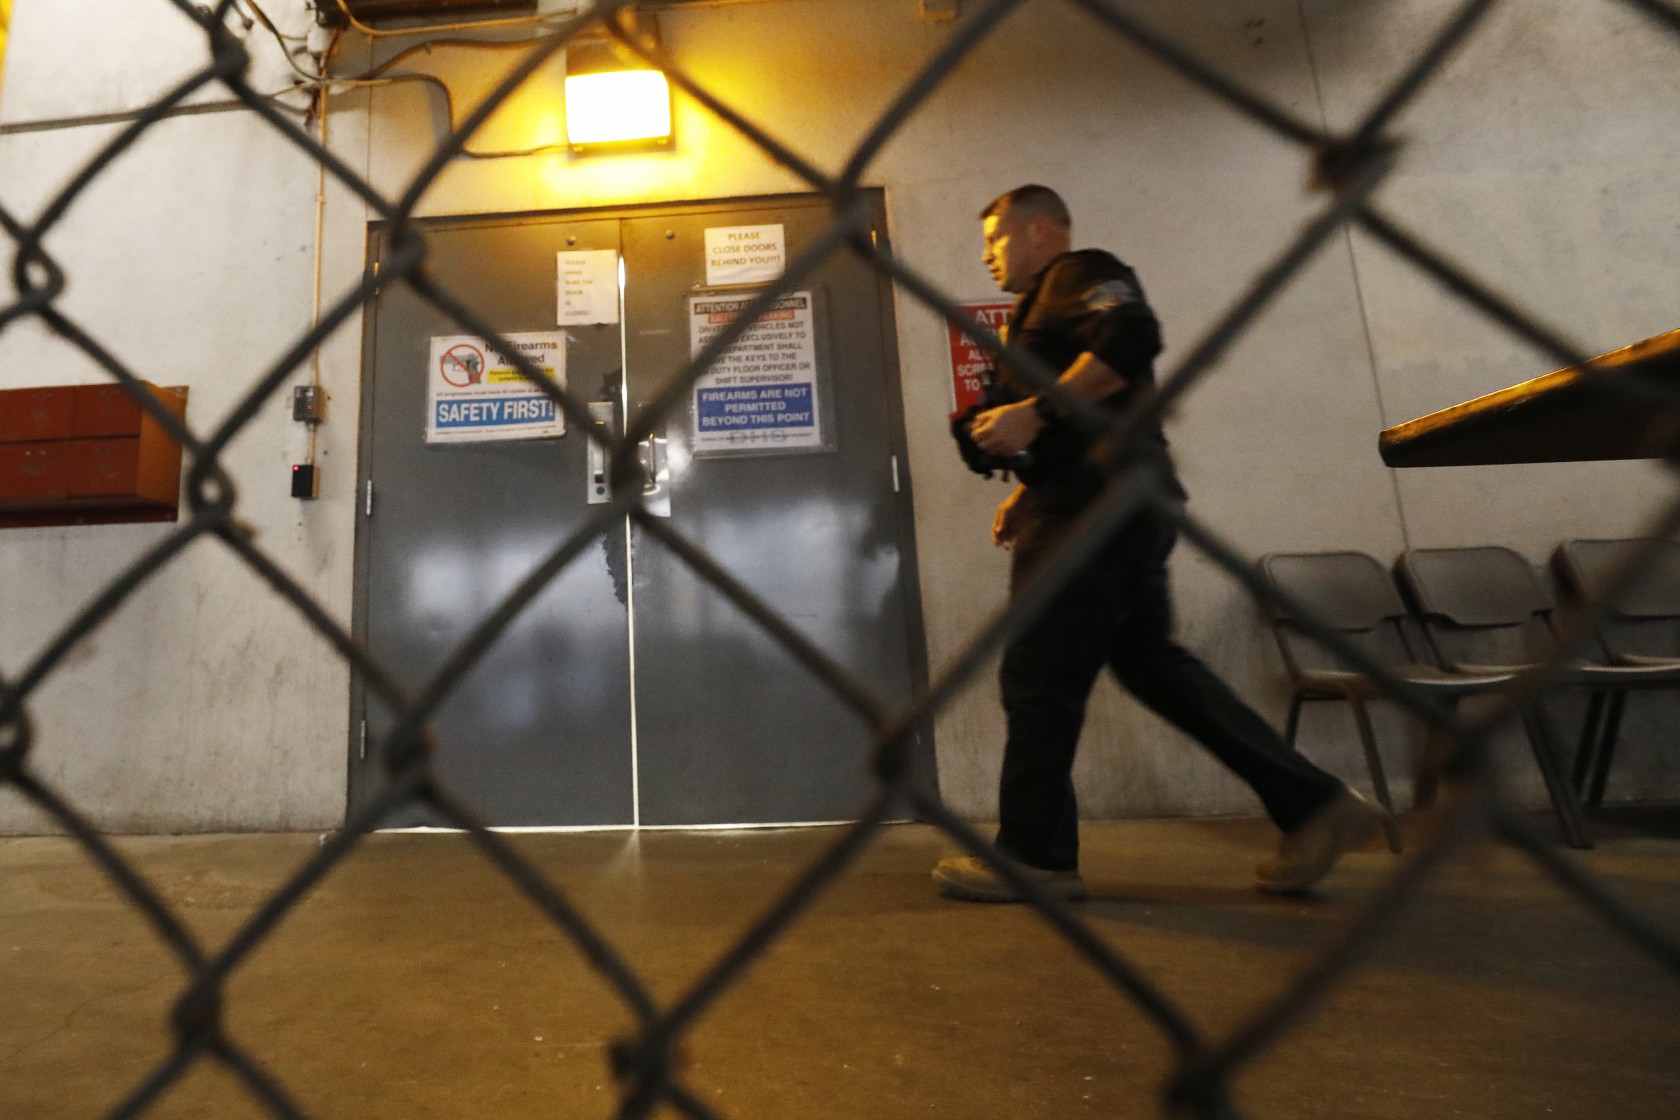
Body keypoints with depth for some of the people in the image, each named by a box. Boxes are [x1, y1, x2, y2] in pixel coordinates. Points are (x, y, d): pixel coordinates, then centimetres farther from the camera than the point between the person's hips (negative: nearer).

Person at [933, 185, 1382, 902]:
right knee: (1148, 658, 10)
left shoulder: (1079, 273, 2)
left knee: (1039, 673, -6)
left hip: (1096, 503, -10)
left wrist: (1033, 412, -21)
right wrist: (1030, 492, 18)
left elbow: (1133, 338, -20)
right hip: (1103, 500, 10)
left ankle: (1033, 855, 6)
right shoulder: (1049, 305, 30)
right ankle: (1313, 805, 14)